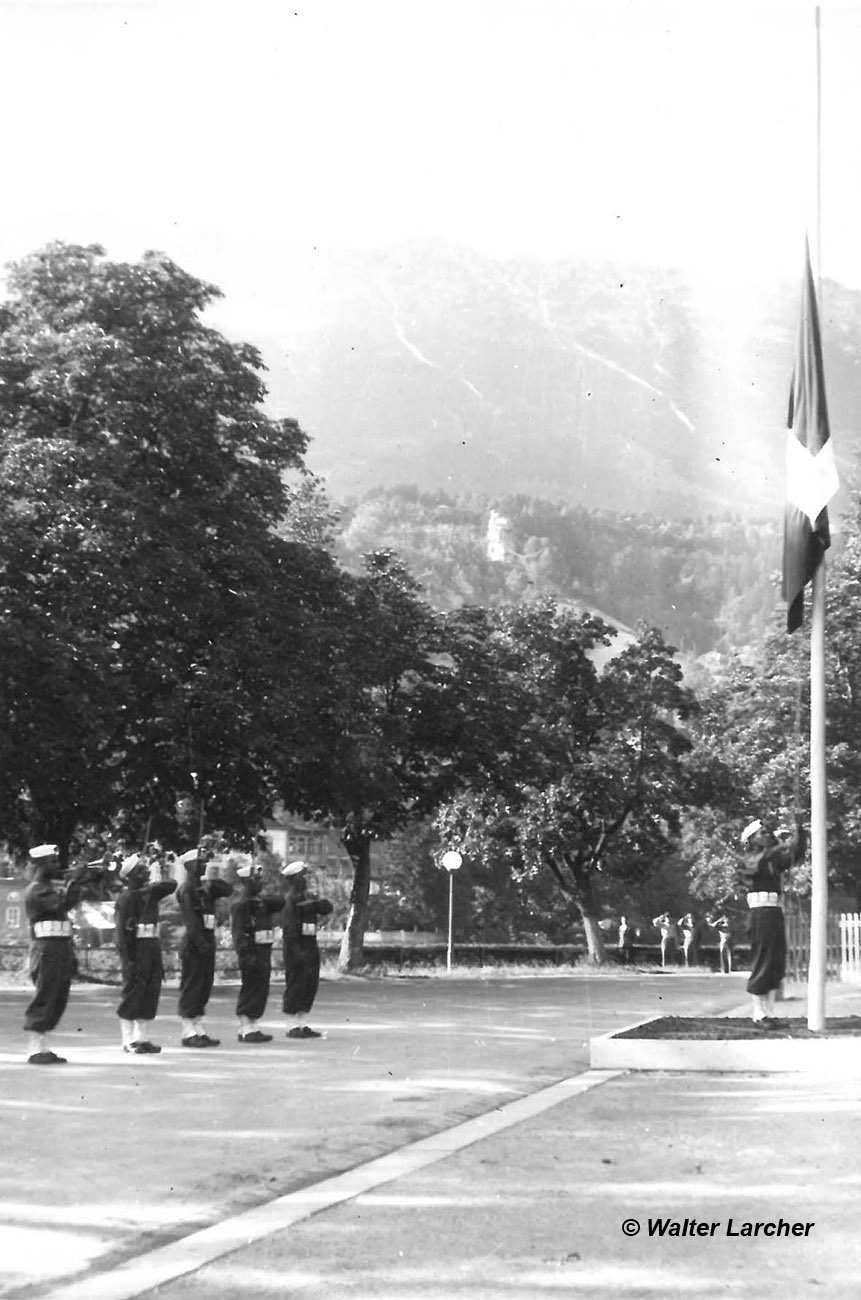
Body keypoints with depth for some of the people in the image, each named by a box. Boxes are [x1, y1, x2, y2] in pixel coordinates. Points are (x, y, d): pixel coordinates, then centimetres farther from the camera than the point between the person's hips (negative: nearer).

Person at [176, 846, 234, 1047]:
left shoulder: (206, 887, 16)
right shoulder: (186, 889, -10)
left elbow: (228, 890, 12)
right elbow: (190, 919, -17)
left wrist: (213, 881, -3)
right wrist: (201, 943, -21)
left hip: (206, 943, 8)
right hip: (193, 945, -8)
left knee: (204, 987, 10)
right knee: (191, 987, -4)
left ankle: (198, 1031, 15)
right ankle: (188, 1034, -1)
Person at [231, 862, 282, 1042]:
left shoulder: (264, 902, 16)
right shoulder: (240, 906, -9)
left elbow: (280, 903, -2)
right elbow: (238, 933, -16)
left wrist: (267, 899, -17)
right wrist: (247, 955, -25)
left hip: (265, 952, 8)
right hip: (251, 953, -8)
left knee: (261, 990, 11)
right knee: (250, 989, -6)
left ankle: (253, 1026, 19)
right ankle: (245, 1030, -2)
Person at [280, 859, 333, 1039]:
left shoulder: (306, 897, 15)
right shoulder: (289, 899, -11)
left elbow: (327, 907, 3)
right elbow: (289, 927, -18)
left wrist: (313, 904, -16)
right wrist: (295, 952, -23)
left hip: (310, 947, 9)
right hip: (296, 948, -9)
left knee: (310, 985, 10)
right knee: (296, 986, -5)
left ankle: (301, 1024, 17)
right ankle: (293, 1027, 0)